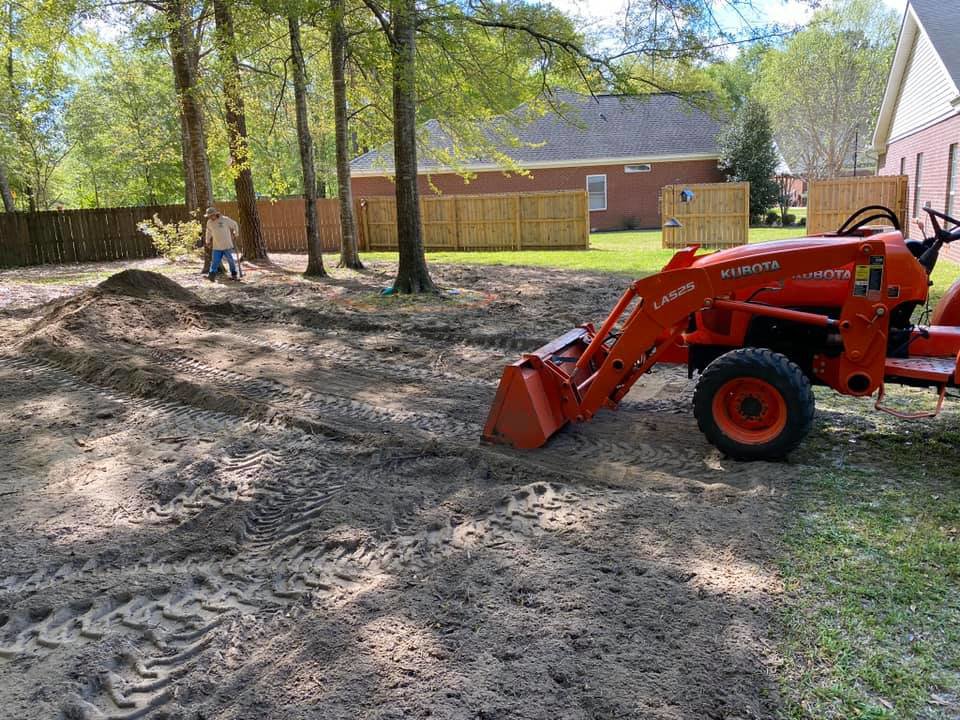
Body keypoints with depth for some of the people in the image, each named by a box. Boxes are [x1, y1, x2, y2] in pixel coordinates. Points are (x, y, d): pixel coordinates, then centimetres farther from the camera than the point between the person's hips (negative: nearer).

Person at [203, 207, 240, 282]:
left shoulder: (225, 219, -10)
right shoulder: (209, 222, 3)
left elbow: (235, 224, 5)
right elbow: (208, 232, 21)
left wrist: (236, 234, 11)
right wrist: (207, 241, 27)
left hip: (227, 245, -2)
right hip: (216, 247, 2)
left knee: (231, 260, 4)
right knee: (215, 261, -4)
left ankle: (234, 275, 16)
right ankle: (211, 275, -3)